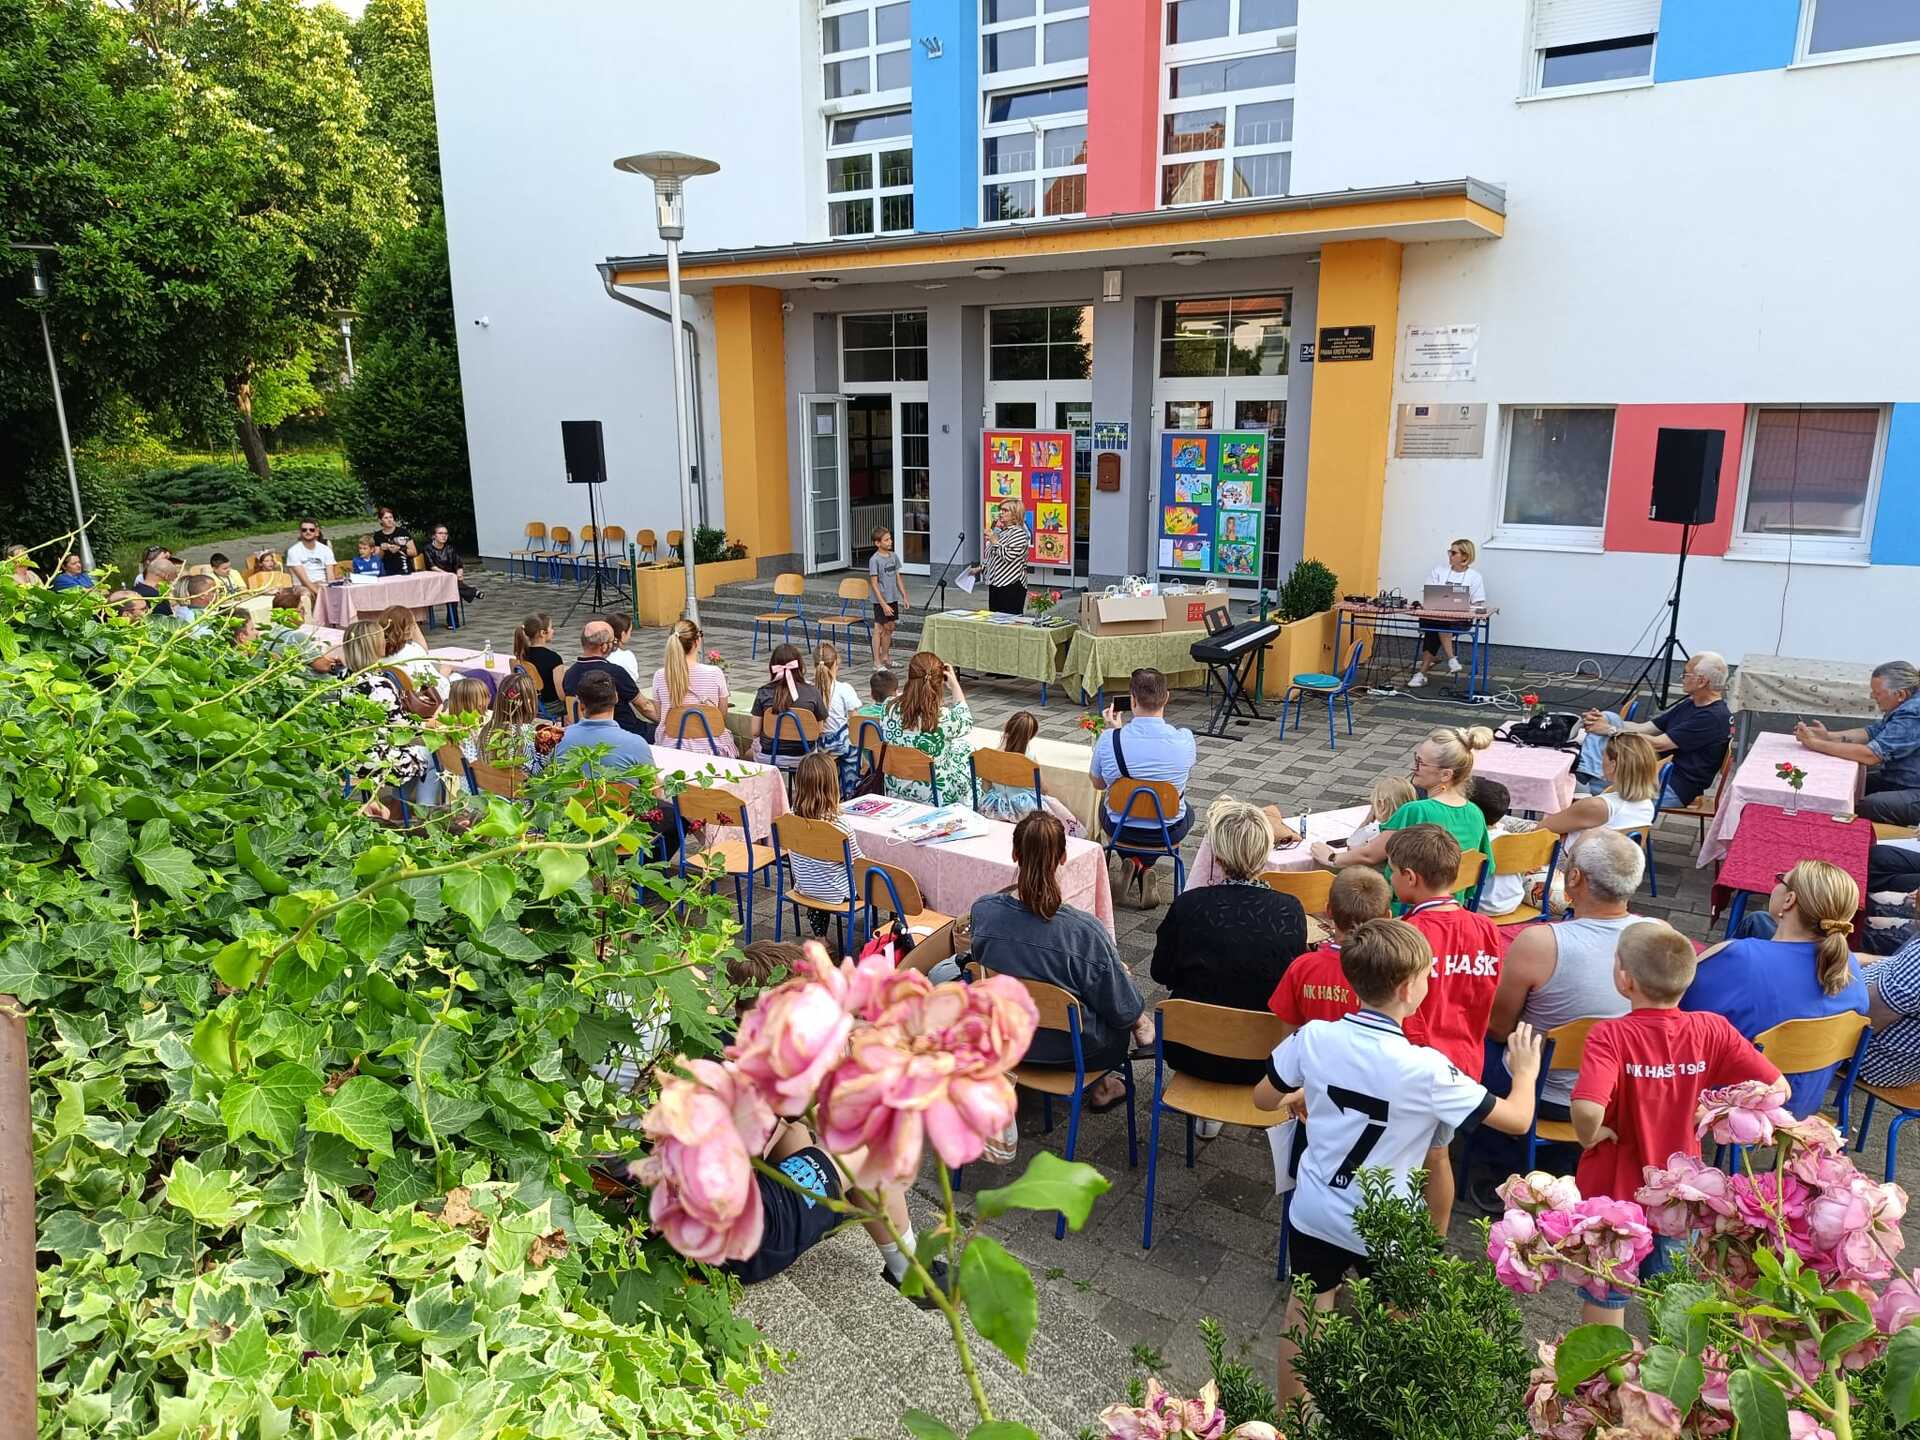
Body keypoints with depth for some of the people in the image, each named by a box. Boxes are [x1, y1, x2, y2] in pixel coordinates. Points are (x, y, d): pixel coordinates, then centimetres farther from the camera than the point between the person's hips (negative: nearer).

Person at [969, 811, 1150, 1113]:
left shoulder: (982, 911, -20)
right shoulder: (1083, 930, -32)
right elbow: (1121, 1008, -17)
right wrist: (1141, 1021, 7)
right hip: (1069, 1050, -4)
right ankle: (1099, 1085, 39)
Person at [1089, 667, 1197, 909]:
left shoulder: (1109, 739, -22)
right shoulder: (1185, 739, -20)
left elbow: (1097, 783, -1)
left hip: (1121, 829, 0)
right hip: (1169, 832, 0)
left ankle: (1130, 865, 14)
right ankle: (1143, 868, 16)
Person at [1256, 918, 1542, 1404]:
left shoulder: (1313, 1037, -16)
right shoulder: (1426, 1070, -26)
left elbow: (1263, 1100, 0)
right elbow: (1517, 1120, -14)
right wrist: (1525, 1072, 7)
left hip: (1315, 1212, 3)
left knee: (1305, 1309, 22)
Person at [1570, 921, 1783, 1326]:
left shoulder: (1610, 1036, -29)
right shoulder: (1711, 1030, -15)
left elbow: (1587, 1110, -42)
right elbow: (1775, 1088, -10)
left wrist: (1589, 1137, -22)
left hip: (1614, 1193, -4)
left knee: (1604, 1301, 19)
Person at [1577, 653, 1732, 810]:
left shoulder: (1714, 717, -17)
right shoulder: (1689, 705, 14)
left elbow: (1657, 744, -21)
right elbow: (1644, 728, 12)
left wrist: (1611, 730, -14)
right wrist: (1605, 723, -4)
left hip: (1673, 788, -10)